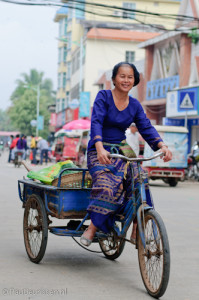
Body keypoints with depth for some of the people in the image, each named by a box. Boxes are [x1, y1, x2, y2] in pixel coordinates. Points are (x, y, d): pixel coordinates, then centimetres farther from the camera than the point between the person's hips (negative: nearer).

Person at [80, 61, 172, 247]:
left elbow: (146, 127, -2)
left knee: (139, 181, -22)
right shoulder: (103, 96, -6)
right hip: (100, 152, -4)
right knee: (108, 187, -31)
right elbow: (96, 122, -20)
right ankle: (93, 227, -19)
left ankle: (136, 231, -16)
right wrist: (100, 148, -38)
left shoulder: (135, 105, 8)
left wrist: (162, 146, -22)